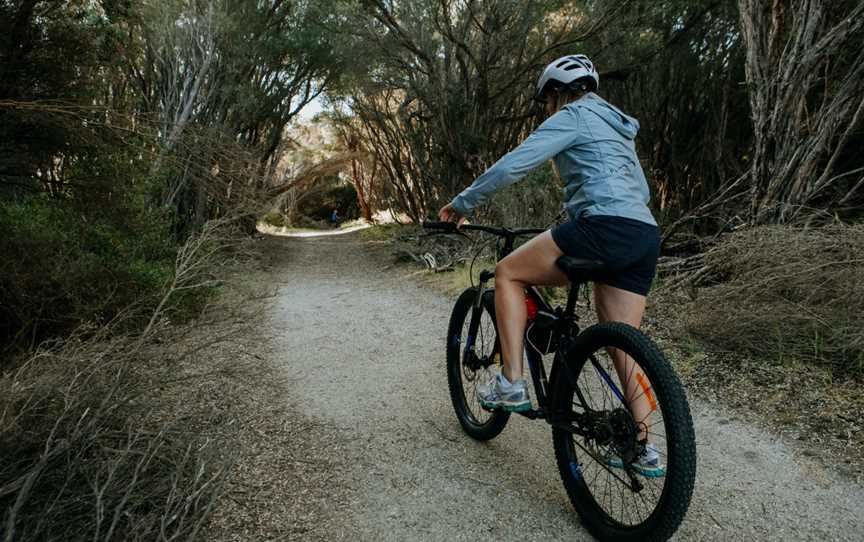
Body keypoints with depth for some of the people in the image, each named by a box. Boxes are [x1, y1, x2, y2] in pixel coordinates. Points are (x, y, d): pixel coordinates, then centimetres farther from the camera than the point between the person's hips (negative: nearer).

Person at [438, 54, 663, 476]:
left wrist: (462, 203, 3)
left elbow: (514, 164, -6)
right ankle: (644, 448, 19)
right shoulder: (617, 127, 31)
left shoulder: (572, 117, 5)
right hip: (645, 237, 9)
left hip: (605, 228, -9)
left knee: (508, 273, 4)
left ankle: (511, 384, 1)